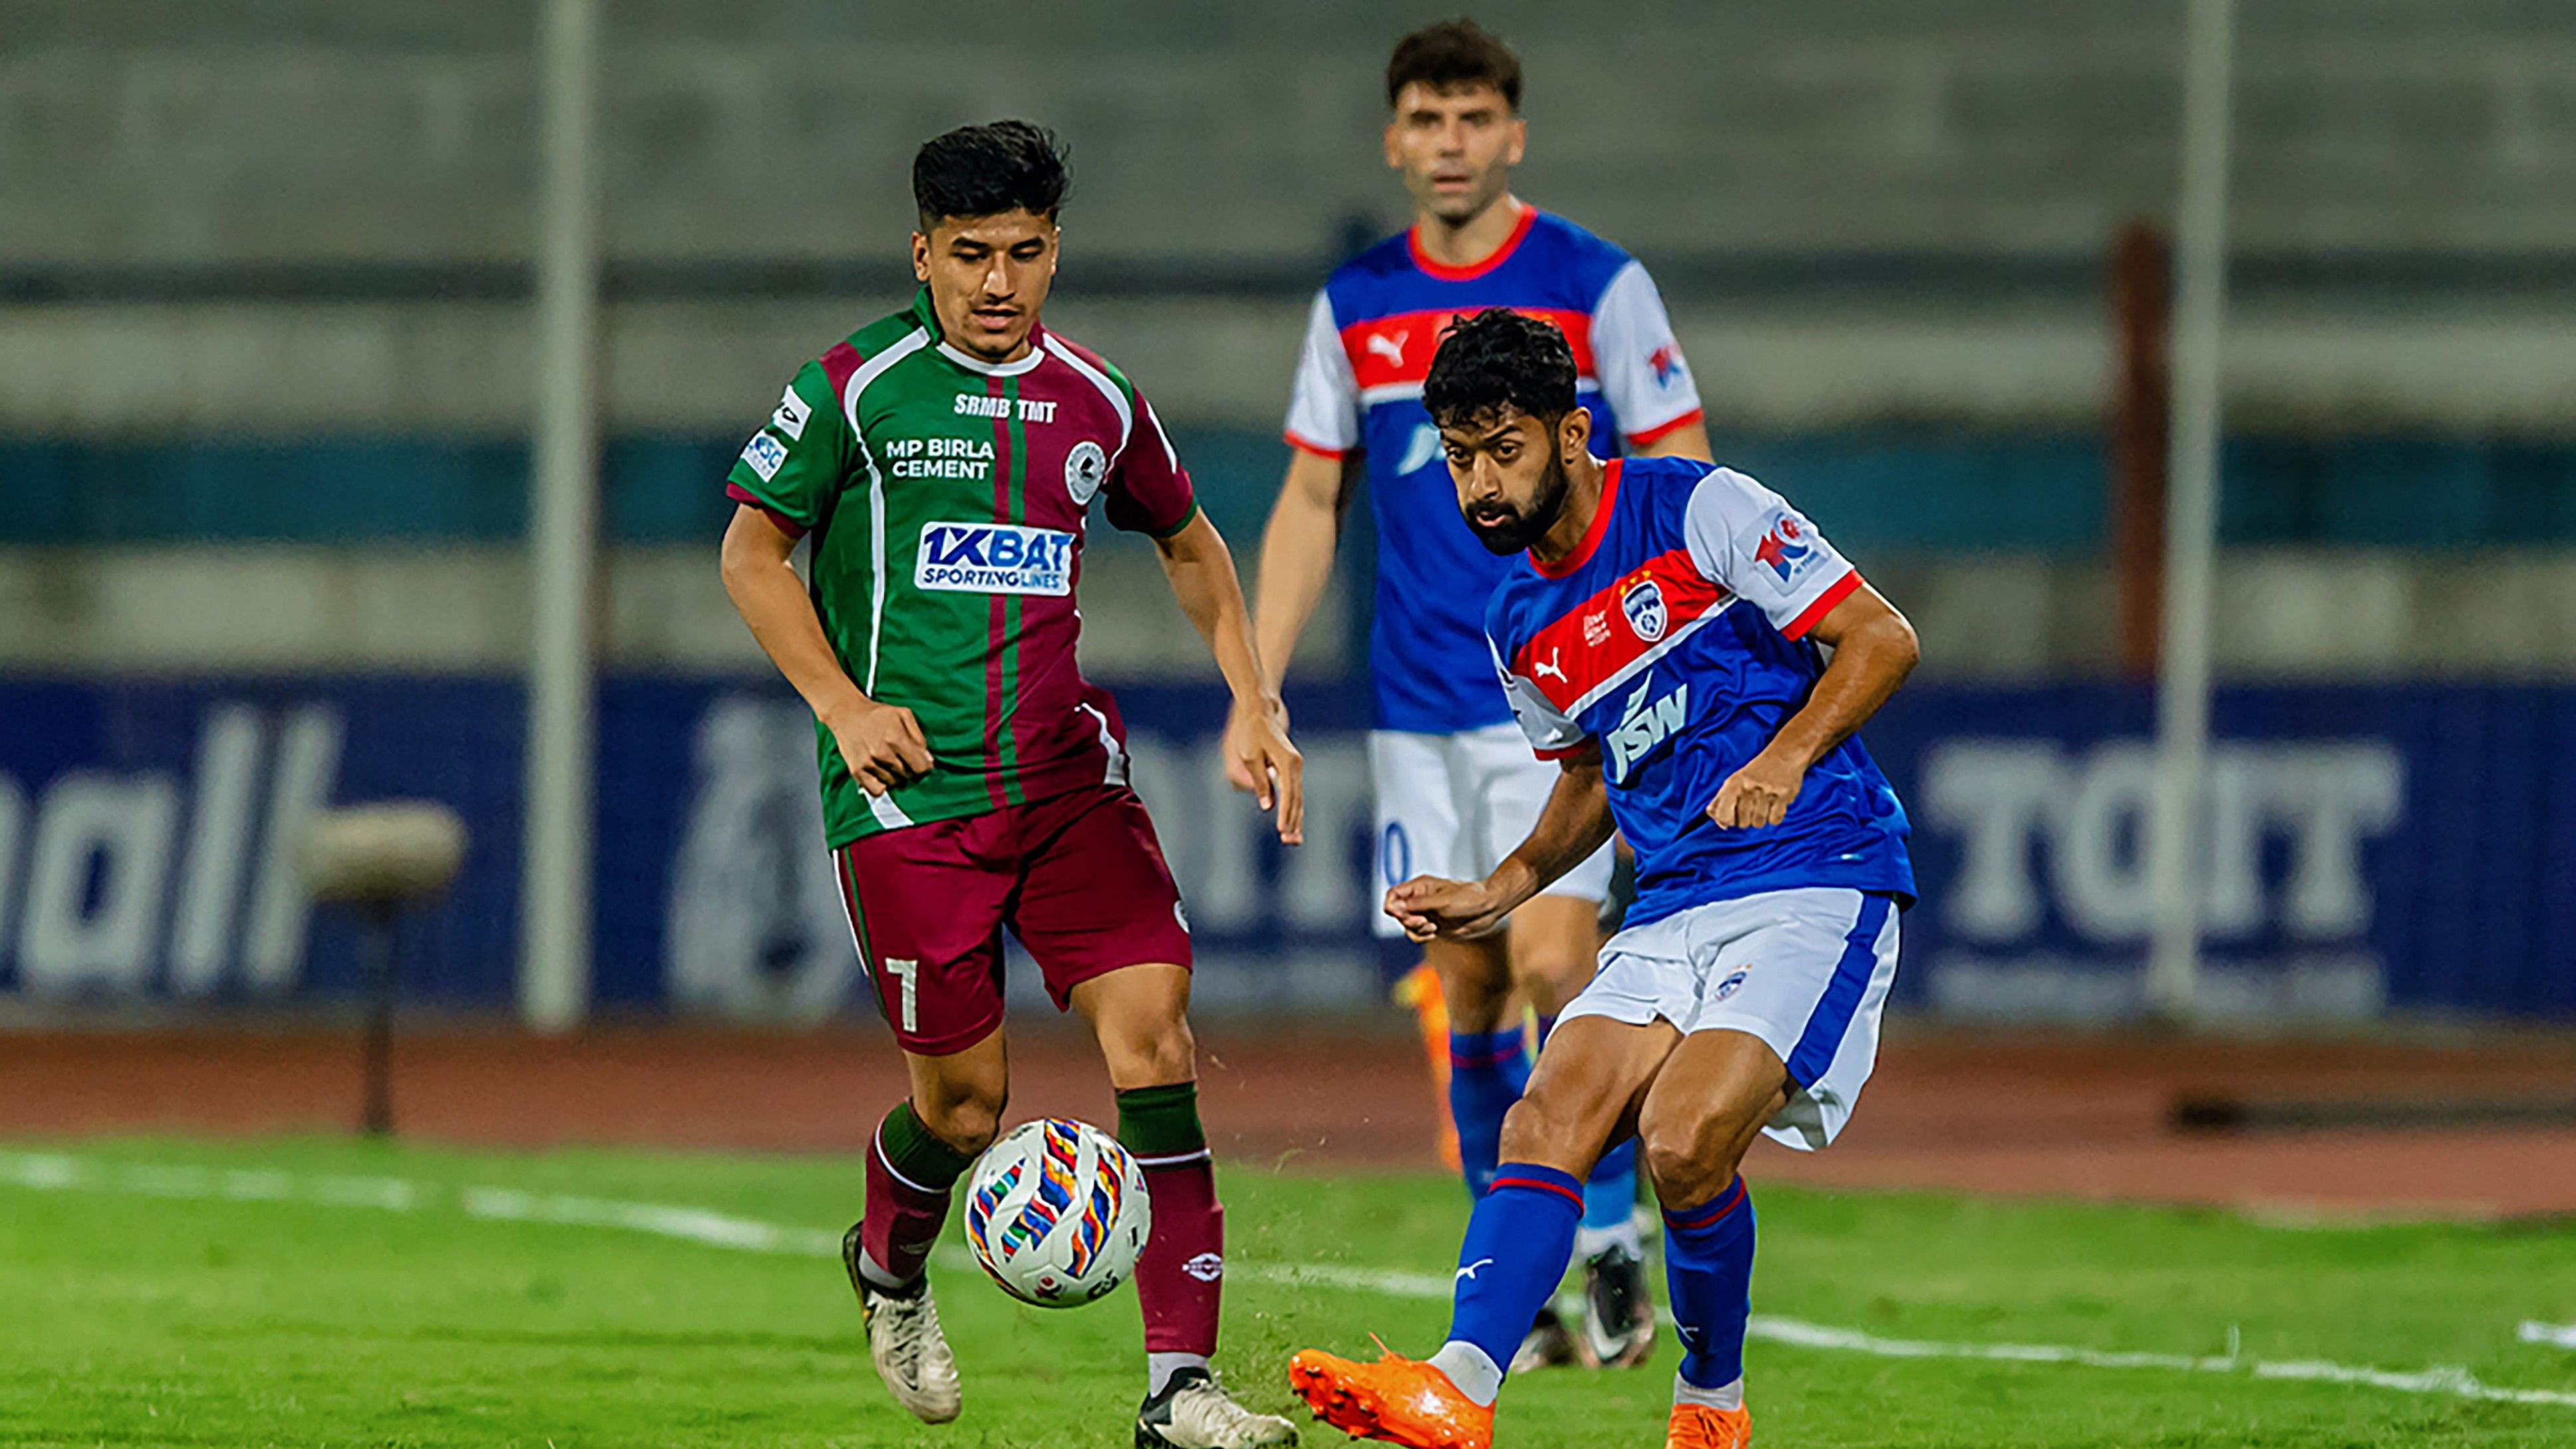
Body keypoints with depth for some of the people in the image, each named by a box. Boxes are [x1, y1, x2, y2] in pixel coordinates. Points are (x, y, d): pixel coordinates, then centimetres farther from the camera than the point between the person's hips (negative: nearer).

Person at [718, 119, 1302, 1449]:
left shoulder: (1096, 403, 8)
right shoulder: (857, 386, -4)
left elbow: (1188, 543, 25)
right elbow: (752, 552, 3)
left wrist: (1250, 702, 14)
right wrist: (842, 702, -9)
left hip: (1066, 774, 3)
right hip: (907, 784, -3)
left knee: (1152, 1030, -14)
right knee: (963, 1102, -3)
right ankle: (890, 1266, 34)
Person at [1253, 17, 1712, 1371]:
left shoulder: (1598, 287, -4)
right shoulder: (1354, 305, 8)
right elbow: (1309, 503, 13)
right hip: (1418, 703, 4)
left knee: (1551, 962, -17)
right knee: (1469, 987, 4)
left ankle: (1613, 1246, -2)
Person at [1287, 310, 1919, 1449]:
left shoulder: (1696, 510, -6)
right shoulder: (1521, 627, 14)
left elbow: (1880, 638, -6)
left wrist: (1787, 756, -21)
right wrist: (1499, 894, 15)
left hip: (1818, 881, -7)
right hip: (1673, 908, 7)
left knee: (1684, 1139, -23)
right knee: (1547, 1124, -16)